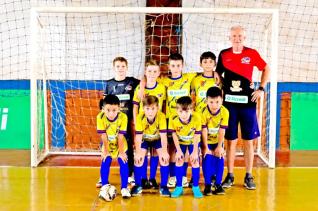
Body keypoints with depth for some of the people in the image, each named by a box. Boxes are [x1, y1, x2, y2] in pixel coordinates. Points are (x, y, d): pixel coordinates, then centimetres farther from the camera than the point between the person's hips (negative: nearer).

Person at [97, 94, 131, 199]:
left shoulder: (123, 117, -29)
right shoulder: (100, 117, -27)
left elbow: (120, 137, -23)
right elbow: (104, 137, -20)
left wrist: (121, 152, -17)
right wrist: (106, 151, -14)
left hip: (121, 146, -1)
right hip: (108, 146, 1)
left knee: (124, 164, -10)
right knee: (105, 163, -11)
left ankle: (124, 188, -1)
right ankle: (104, 186, 4)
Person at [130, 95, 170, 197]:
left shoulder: (161, 117, -32)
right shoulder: (140, 118, -30)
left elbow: (163, 136, -31)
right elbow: (138, 136, -29)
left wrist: (164, 152, -36)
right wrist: (138, 152, -36)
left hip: (157, 139, 0)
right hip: (144, 139, 0)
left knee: (164, 158, -18)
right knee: (138, 159, -17)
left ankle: (163, 186, -4)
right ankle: (138, 185, 2)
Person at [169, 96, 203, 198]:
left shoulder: (197, 118, -34)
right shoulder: (173, 119, -33)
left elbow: (197, 137, -21)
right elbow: (174, 135, -18)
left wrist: (195, 151, -18)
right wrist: (179, 150, -17)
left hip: (193, 142, -1)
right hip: (180, 142, 1)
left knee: (195, 161, -7)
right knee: (179, 160, -7)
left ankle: (196, 187, 6)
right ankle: (179, 187, 5)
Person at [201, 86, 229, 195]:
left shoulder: (225, 112, -20)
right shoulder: (204, 112, -25)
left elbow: (222, 131, -16)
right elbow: (204, 131, -20)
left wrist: (219, 146, -14)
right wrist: (206, 147, -19)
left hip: (218, 140, 2)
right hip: (207, 141, -2)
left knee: (219, 159, -6)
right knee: (207, 159, -11)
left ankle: (218, 184, 4)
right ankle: (207, 185, -3)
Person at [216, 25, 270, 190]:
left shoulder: (252, 54, -1)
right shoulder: (223, 54, 3)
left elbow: (266, 69, 10)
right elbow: (218, 73, 17)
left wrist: (261, 89, 2)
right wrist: (222, 87, 1)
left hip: (248, 102, -1)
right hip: (229, 102, 1)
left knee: (248, 141, 3)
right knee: (231, 140, 5)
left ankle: (248, 176, 13)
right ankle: (230, 176, 15)